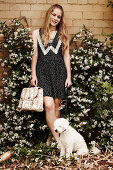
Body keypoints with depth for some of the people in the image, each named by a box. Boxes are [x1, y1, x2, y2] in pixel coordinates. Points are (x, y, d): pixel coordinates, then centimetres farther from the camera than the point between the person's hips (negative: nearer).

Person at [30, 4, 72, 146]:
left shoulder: (63, 35, 12)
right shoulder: (37, 33, 9)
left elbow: (66, 56, 10)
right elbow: (34, 54, 7)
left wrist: (69, 76, 5)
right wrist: (33, 74, 0)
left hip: (59, 71, 2)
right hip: (43, 71, -2)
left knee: (56, 105, 2)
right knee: (48, 105, -15)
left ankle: (53, 134, 16)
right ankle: (58, 140, -14)